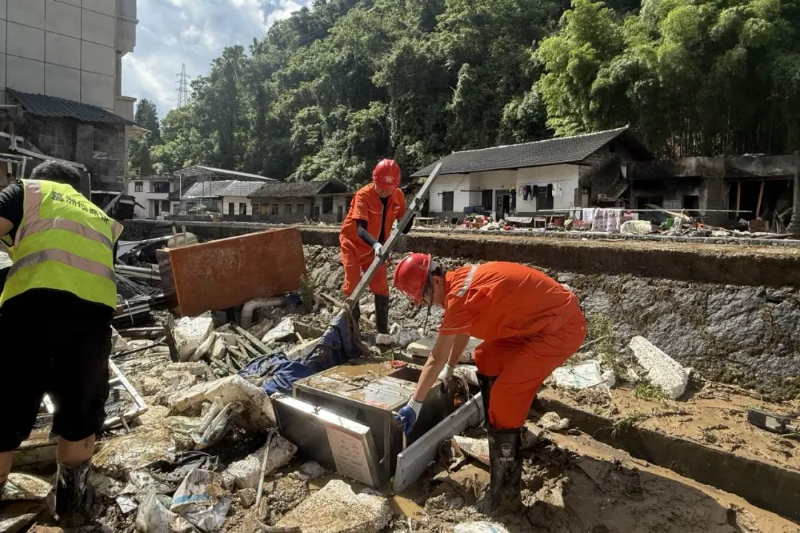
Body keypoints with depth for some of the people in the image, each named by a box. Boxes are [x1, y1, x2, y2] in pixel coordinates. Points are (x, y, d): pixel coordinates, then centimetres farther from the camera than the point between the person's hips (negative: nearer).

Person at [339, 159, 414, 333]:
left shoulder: (398, 196, -11)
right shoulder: (363, 195, -26)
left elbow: (404, 229, -8)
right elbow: (360, 229, -37)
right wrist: (376, 244, -55)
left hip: (374, 248, 4)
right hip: (353, 244, -4)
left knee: (381, 287, 1)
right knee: (353, 285, -7)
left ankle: (383, 329, 14)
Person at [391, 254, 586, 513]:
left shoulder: (460, 296, -23)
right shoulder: (461, 280, 5)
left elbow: (436, 358, -15)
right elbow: (463, 330, 22)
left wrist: (414, 404, -4)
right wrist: (449, 370, 33)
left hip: (562, 327, -10)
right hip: (541, 319, 10)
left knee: (504, 398, -12)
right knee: (488, 360, 21)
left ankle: (505, 491, 1)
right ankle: (500, 429, 40)